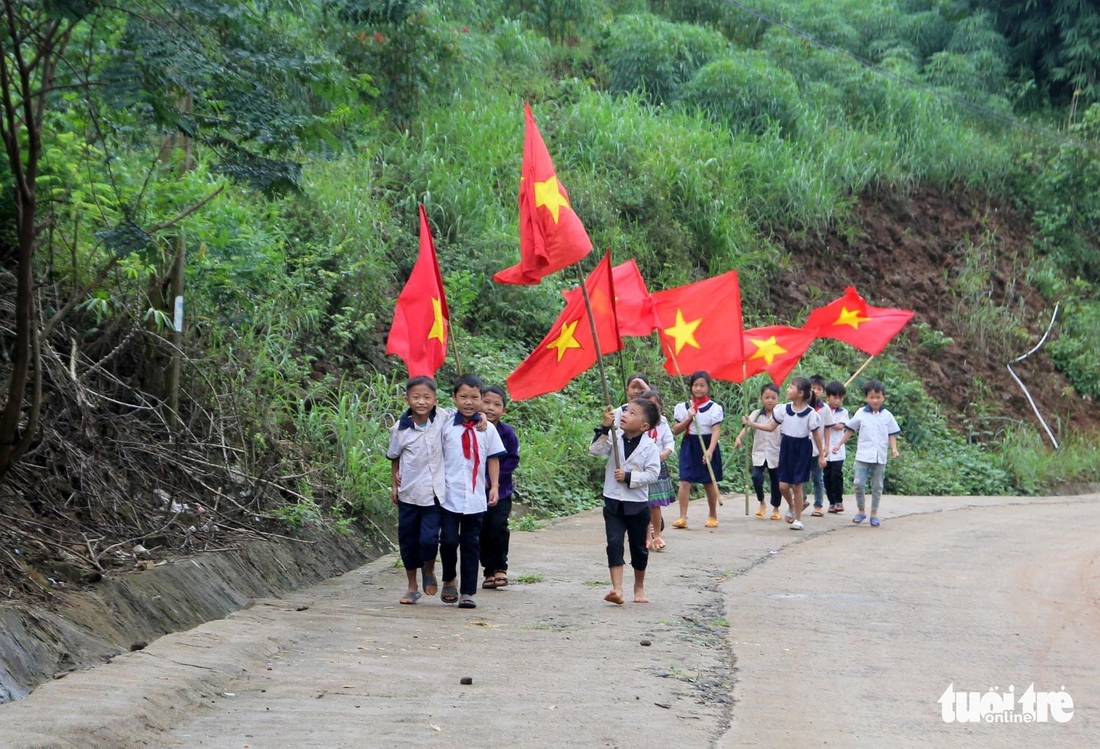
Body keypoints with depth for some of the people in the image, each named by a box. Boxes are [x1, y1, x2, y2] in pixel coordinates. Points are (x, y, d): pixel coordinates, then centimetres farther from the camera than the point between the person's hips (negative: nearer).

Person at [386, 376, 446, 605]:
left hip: (435, 493, -2)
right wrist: (394, 485, 9)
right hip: (408, 493, 2)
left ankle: (429, 571, 21)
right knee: (408, 540, 9)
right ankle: (412, 586, 26)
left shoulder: (442, 421, -7)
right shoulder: (400, 428, -4)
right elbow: (394, 457, 9)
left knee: (429, 538, -12)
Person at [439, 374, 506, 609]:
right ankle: (449, 580, 23)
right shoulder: (446, 426, 0)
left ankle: (467, 592, 11)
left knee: (472, 544, 4)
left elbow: (493, 458, 9)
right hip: (449, 495, -1)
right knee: (449, 540, -4)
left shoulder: (487, 428, 3)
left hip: (476, 497, 1)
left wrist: (494, 486, 3)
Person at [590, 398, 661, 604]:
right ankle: (617, 589, -17)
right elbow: (596, 450, -13)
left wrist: (629, 477, -21)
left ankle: (639, 587, 32)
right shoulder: (614, 438, 0)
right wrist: (605, 428, -21)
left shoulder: (650, 447, -8)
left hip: (637, 504, -1)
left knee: (638, 547, 12)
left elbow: (652, 473, -13)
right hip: (613, 501, 1)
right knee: (614, 543, -11)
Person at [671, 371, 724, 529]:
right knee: (685, 481, -8)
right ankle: (682, 517, -9)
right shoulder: (682, 407, 5)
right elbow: (675, 430, 4)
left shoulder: (714, 408, -4)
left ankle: (713, 516, 24)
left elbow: (716, 431, -12)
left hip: (707, 446, -2)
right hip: (689, 446, 2)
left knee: (710, 483, 8)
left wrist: (710, 451, -24)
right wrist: (688, 419, -11)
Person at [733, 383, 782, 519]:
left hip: (775, 454, 0)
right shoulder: (756, 414, -1)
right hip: (759, 453, 0)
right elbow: (747, 427, -15)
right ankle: (762, 503, 6)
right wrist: (739, 438, -34)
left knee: (775, 482, 8)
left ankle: (776, 508, 28)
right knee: (756, 477, -17)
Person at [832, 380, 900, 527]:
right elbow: (850, 430, 9)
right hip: (863, 456, -1)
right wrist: (839, 444, 4)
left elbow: (892, 434, 7)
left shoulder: (887, 416, 4)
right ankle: (860, 511, 8)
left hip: (880, 457, 1)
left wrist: (894, 449, -9)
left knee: (877, 486, 7)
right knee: (858, 483, -8)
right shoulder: (861, 414, 1)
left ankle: (874, 513, 17)